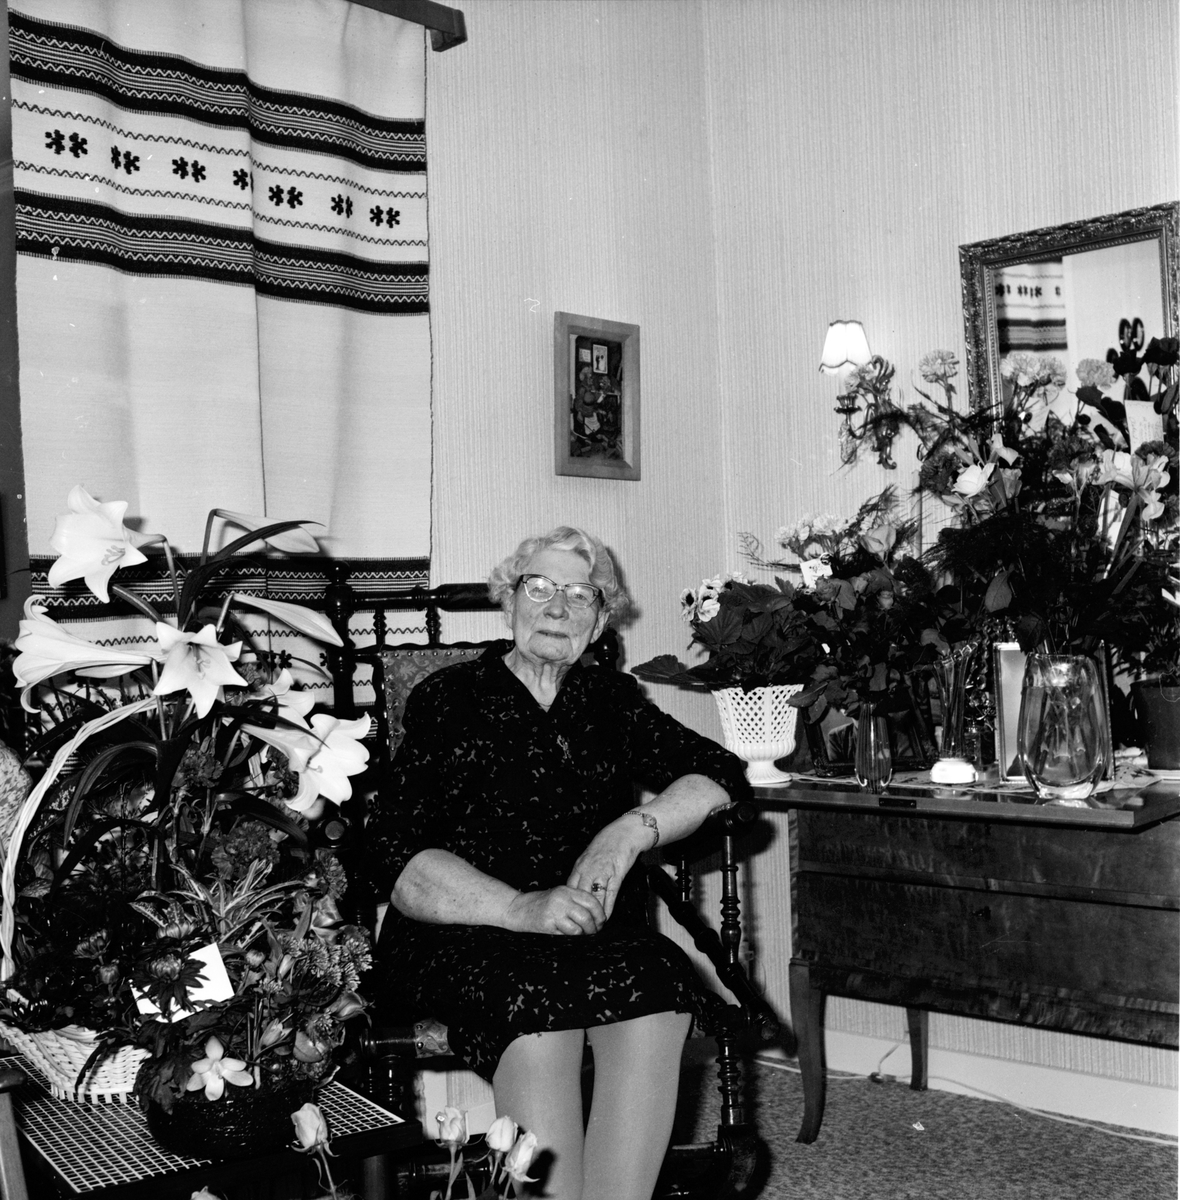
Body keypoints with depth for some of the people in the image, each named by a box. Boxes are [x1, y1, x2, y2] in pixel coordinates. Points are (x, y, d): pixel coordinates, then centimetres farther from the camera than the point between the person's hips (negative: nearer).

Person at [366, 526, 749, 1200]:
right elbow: (398, 860, -6)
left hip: (601, 933, 3)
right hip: (465, 936, -3)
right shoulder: (448, 700, 4)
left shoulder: (613, 701, 17)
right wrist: (519, 908, -22)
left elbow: (721, 774, 9)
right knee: (539, 999, -35)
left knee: (655, 990, -30)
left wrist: (631, 830, -10)